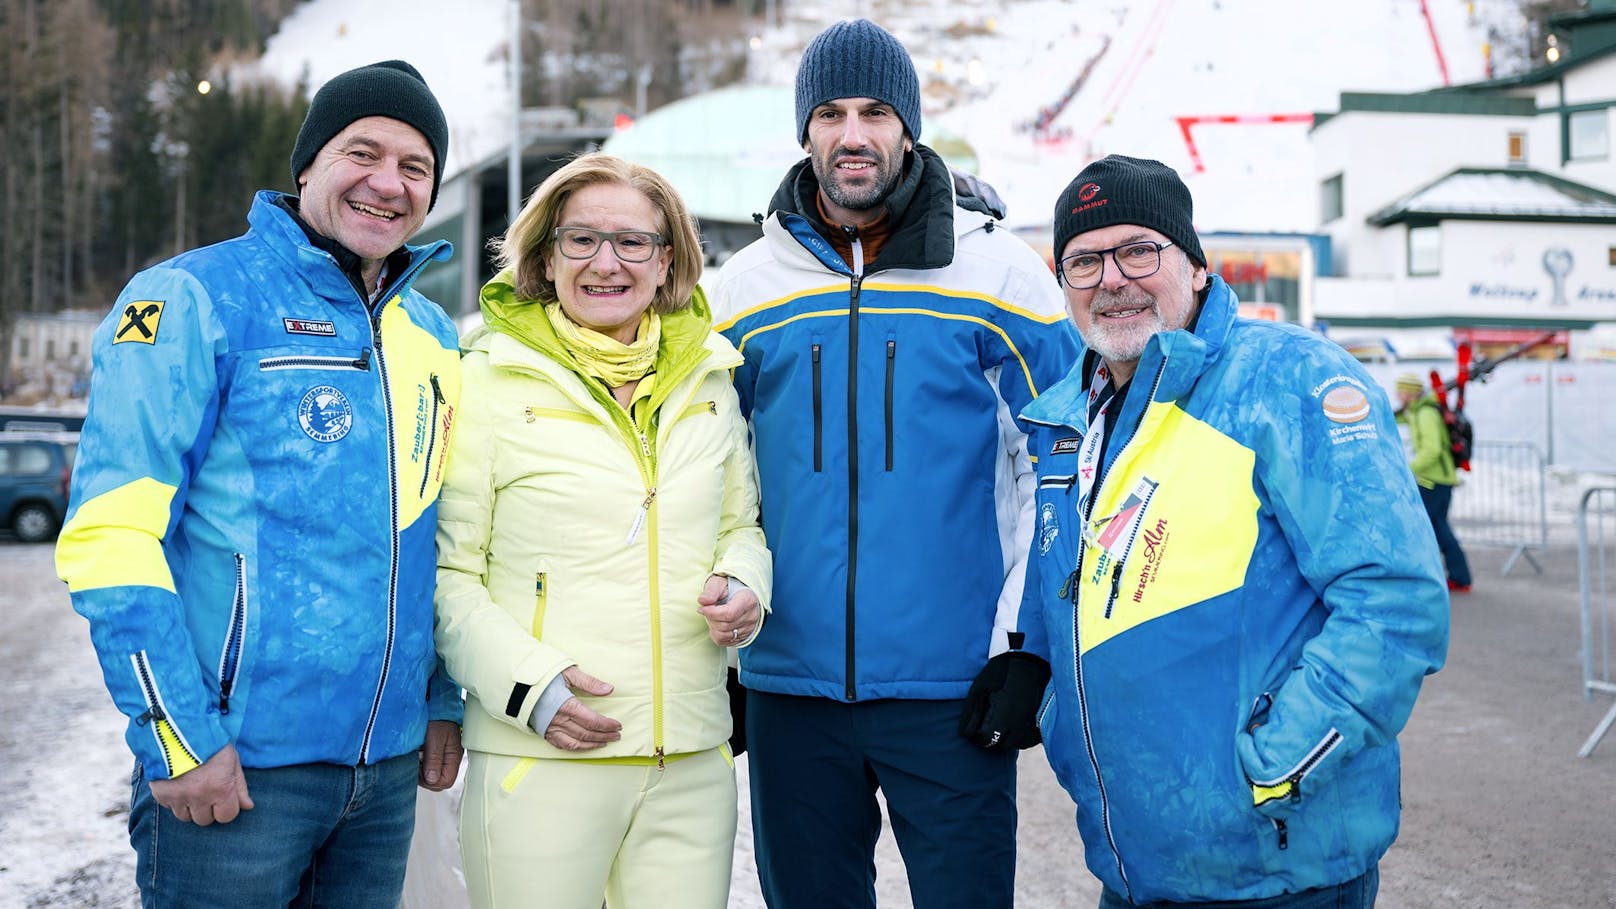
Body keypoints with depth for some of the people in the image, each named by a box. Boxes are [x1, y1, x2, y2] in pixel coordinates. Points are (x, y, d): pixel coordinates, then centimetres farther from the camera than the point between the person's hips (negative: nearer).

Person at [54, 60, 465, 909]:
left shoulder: (431, 336, 12)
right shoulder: (193, 301, -7)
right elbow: (110, 534, -13)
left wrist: (443, 701, 14)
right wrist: (183, 739, -16)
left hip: (387, 769, 6)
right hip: (235, 766, -6)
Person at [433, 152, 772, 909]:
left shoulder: (707, 378, 11)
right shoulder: (491, 379, -2)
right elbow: (445, 570, -1)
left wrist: (742, 586, 1)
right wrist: (525, 680, -14)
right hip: (538, 760, -4)